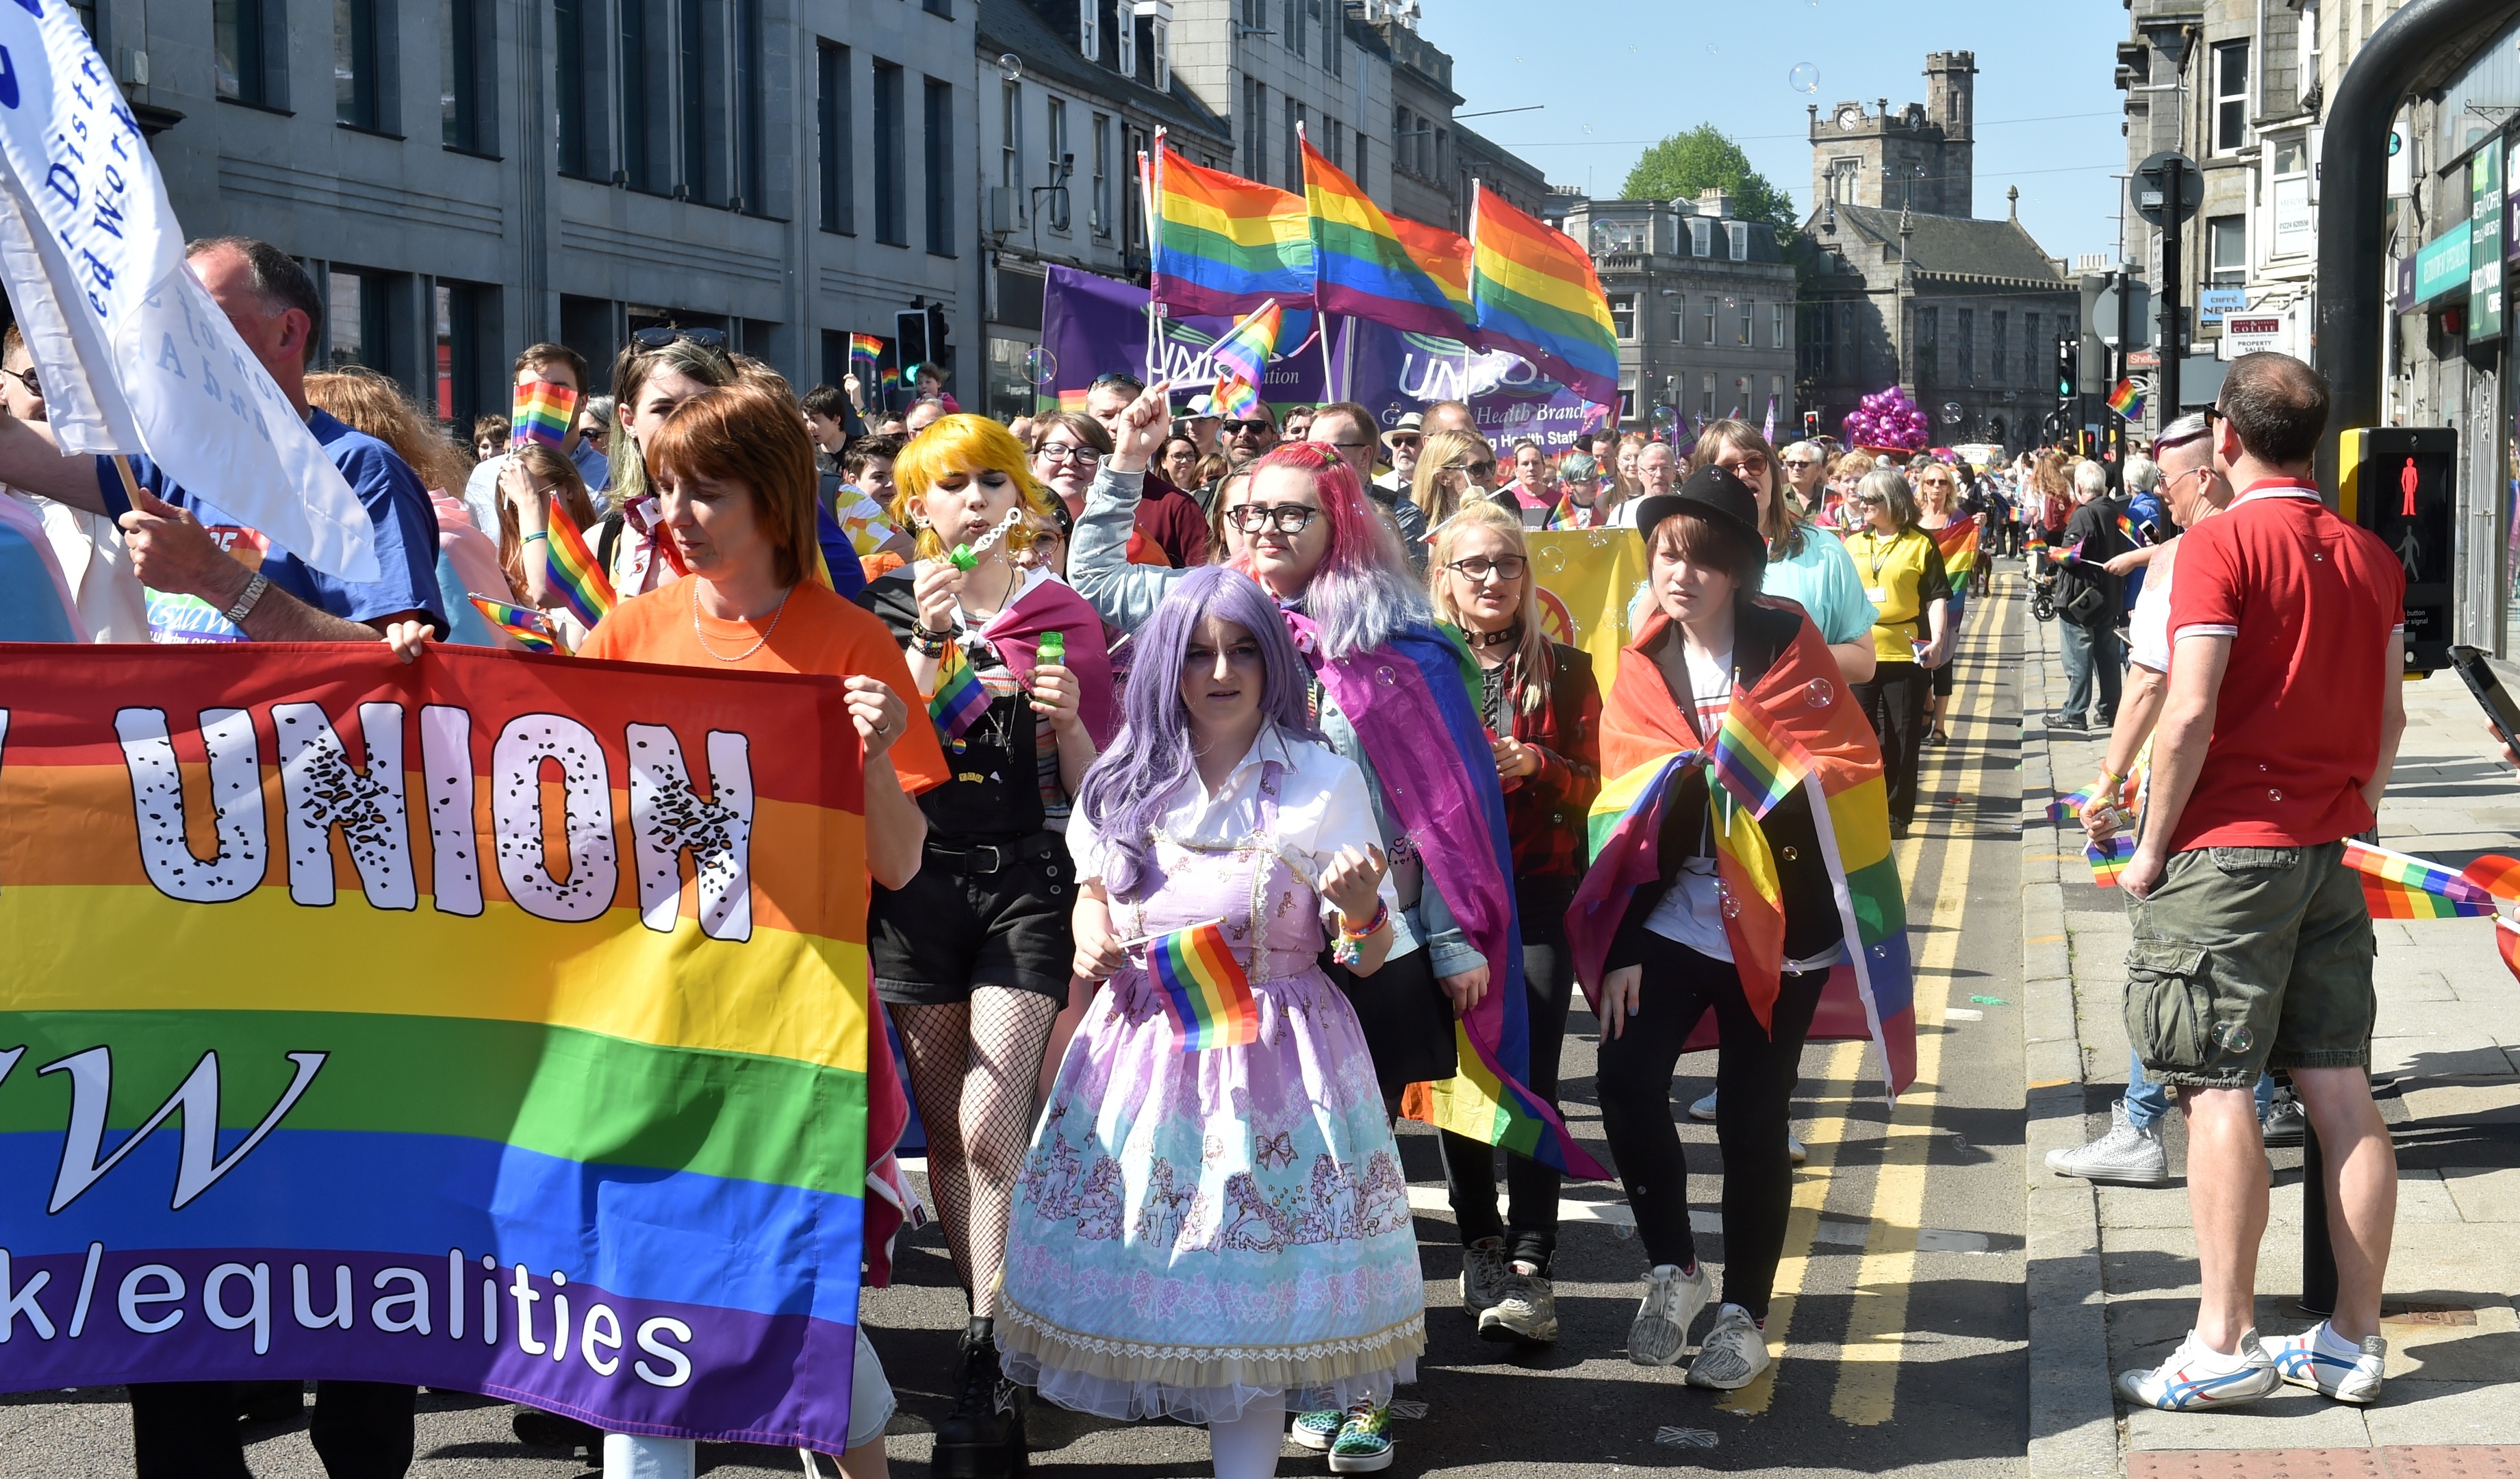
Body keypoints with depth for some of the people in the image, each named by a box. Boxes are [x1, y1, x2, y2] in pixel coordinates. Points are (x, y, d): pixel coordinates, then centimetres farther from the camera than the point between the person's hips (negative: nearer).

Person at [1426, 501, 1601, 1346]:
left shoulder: (1565, 670, 7)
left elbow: (1589, 785, 5)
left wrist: (1536, 763, -14)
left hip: (1539, 889, -1)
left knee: (1532, 1074, -10)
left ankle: (1530, 1263, -10)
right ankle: (1480, 1241, 20)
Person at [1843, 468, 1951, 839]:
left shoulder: (1920, 544, -1)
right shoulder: (1853, 544, 11)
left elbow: (1937, 598, -3)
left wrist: (1937, 640, -15)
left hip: (1905, 654, -4)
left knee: (1902, 737, 2)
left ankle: (1897, 812, 10)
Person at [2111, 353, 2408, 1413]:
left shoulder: (2220, 545, -11)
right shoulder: (2372, 557, 9)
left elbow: (2191, 711, -17)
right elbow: (2390, 715, 13)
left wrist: (2152, 847, -9)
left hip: (2229, 848, -7)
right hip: (2333, 849, 7)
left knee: (2219, 1091, -4)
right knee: (2342, 1093, 7)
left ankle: (2226, 1345, -3)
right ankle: (2354, 1342, 13)